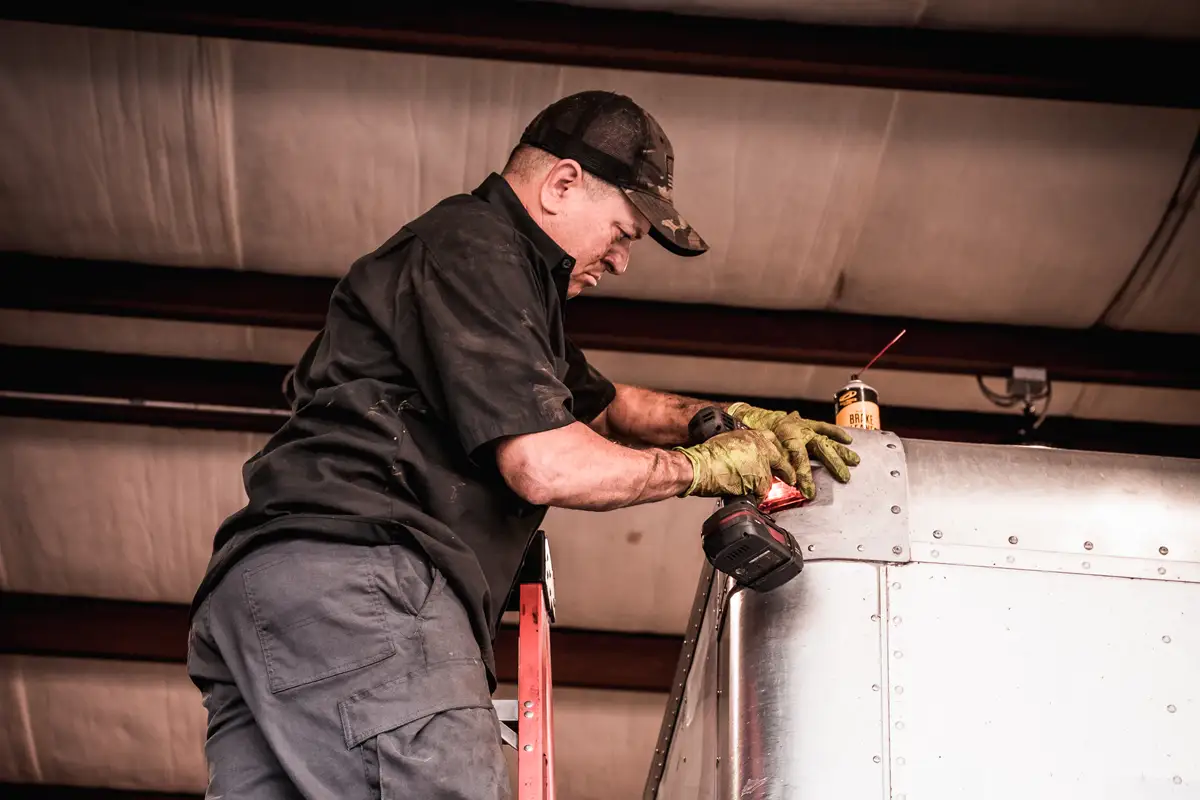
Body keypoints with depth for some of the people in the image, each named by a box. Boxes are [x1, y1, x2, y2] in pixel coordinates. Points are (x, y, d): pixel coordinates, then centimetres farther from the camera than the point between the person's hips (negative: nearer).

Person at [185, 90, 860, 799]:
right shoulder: (474, 246, -2)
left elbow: (605, 404, 43)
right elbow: (545, 466, -12)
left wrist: (729, 420, 25)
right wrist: (705, 465, 3)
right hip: (356, 583, -11)